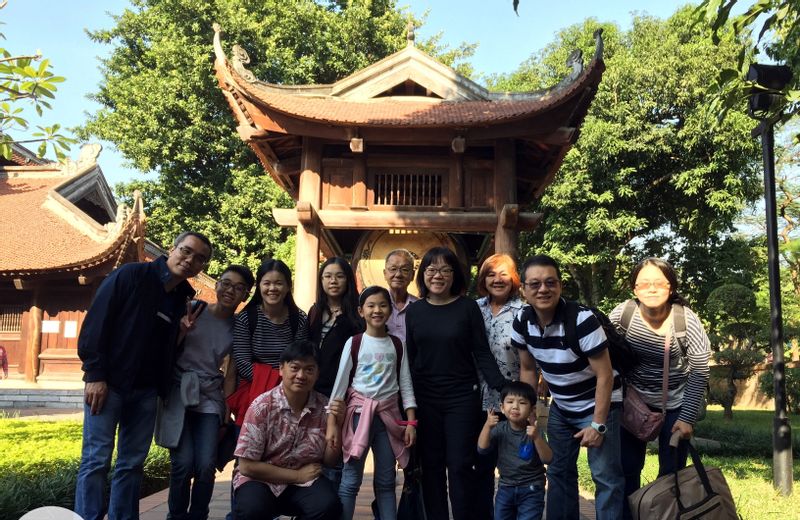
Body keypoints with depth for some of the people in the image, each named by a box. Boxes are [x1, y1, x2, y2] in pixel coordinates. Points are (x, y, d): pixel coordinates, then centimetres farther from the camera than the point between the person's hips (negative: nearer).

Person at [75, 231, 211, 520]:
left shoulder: (183, 299, 9)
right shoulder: (131, 276, -7)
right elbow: (95, 323, -11)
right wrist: (95, 375, -15)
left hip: (145, 391, 6)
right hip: (108, 384, -5)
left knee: (132, 463, 9)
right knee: (97, 459, -4)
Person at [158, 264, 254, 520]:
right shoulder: (193, 309, -1)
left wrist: (228, 408, 6)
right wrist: (183, 331, -16)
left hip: (210, 398, 2)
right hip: (179, 393, -2)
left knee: (206, 465, -11)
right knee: (183, 464, -13)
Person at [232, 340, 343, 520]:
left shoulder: (323, 407, -4)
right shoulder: (262, 406, -15)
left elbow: (329, 460, 2)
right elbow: (248, 466, -14)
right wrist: (297, 475, -11)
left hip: (305, 481, 3)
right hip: (261, 480, -3)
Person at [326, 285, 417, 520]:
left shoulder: (397, 345, 6)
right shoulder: (354, 343, -2)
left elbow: (405, 385, 7)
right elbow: (340, 383, -2)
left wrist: (411, 422, 0)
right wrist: (332, 422, -6)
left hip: (388, 414, 3)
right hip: (359, 412, -3)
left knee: (386, 482, 10)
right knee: (351, 480, -5)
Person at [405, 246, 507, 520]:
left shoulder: (468, 307, -2)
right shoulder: (413, 310, 5)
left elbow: (482, 353, -3)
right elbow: (409, 357, 8)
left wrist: (502, 387, -15)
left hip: (462, 397, -2)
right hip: (424, 399, 2)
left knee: (460, 465, -1)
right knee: (431, 466, 7)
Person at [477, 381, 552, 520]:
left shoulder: (534, 431, -13)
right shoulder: (500, 429, -5)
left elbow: (548, 459, -18)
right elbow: (482, 449, -11)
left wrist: (536, 438, -33)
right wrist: (487, 426, -25)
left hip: (531, 489, -3)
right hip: (506, 488, 3)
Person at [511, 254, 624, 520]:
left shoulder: (582, 319, -28)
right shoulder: (522, 321, -11)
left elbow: (605, 376, -23)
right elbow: (528, 368, 4)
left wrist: (598, 424, -21)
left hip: (598, 405, -6)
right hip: (561, 407, 6)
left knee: (606, 476, -6)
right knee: (558, 471, 14)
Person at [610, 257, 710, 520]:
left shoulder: (687, 320, -23)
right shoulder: (623, 312, -18)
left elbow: (700, 372, -15)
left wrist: (687, 418, -18)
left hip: (675, 404, -2)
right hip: (634, 400, 2)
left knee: (672, 473, 4)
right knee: (626, 468, 8)